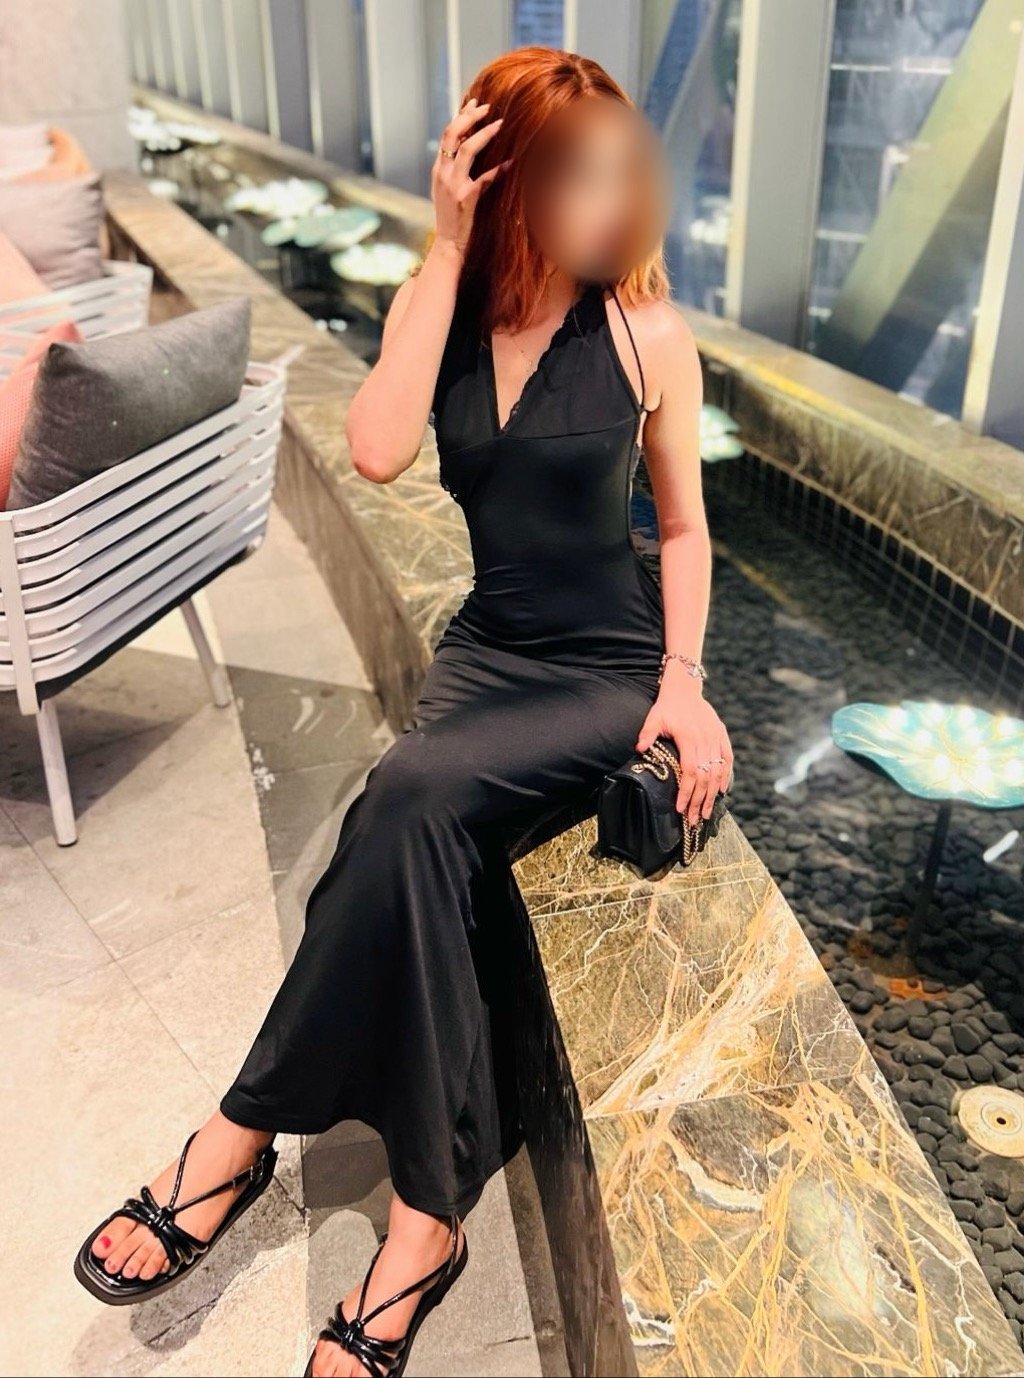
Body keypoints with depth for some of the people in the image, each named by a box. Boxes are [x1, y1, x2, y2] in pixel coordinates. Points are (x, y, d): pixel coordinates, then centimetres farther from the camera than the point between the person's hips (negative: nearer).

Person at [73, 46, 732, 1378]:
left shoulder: (649, 334, -6)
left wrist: (684, 680, -11)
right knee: (426, 829, -28)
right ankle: (426, 1219, -12)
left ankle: (247, 1128, -12)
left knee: (410, 793, -29)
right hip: (487, 650, 3)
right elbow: (379, 451, -18)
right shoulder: (438, 302, 1)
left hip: (611, 673, -3)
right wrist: (448, 248, -16)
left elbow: (684, 525, 2)